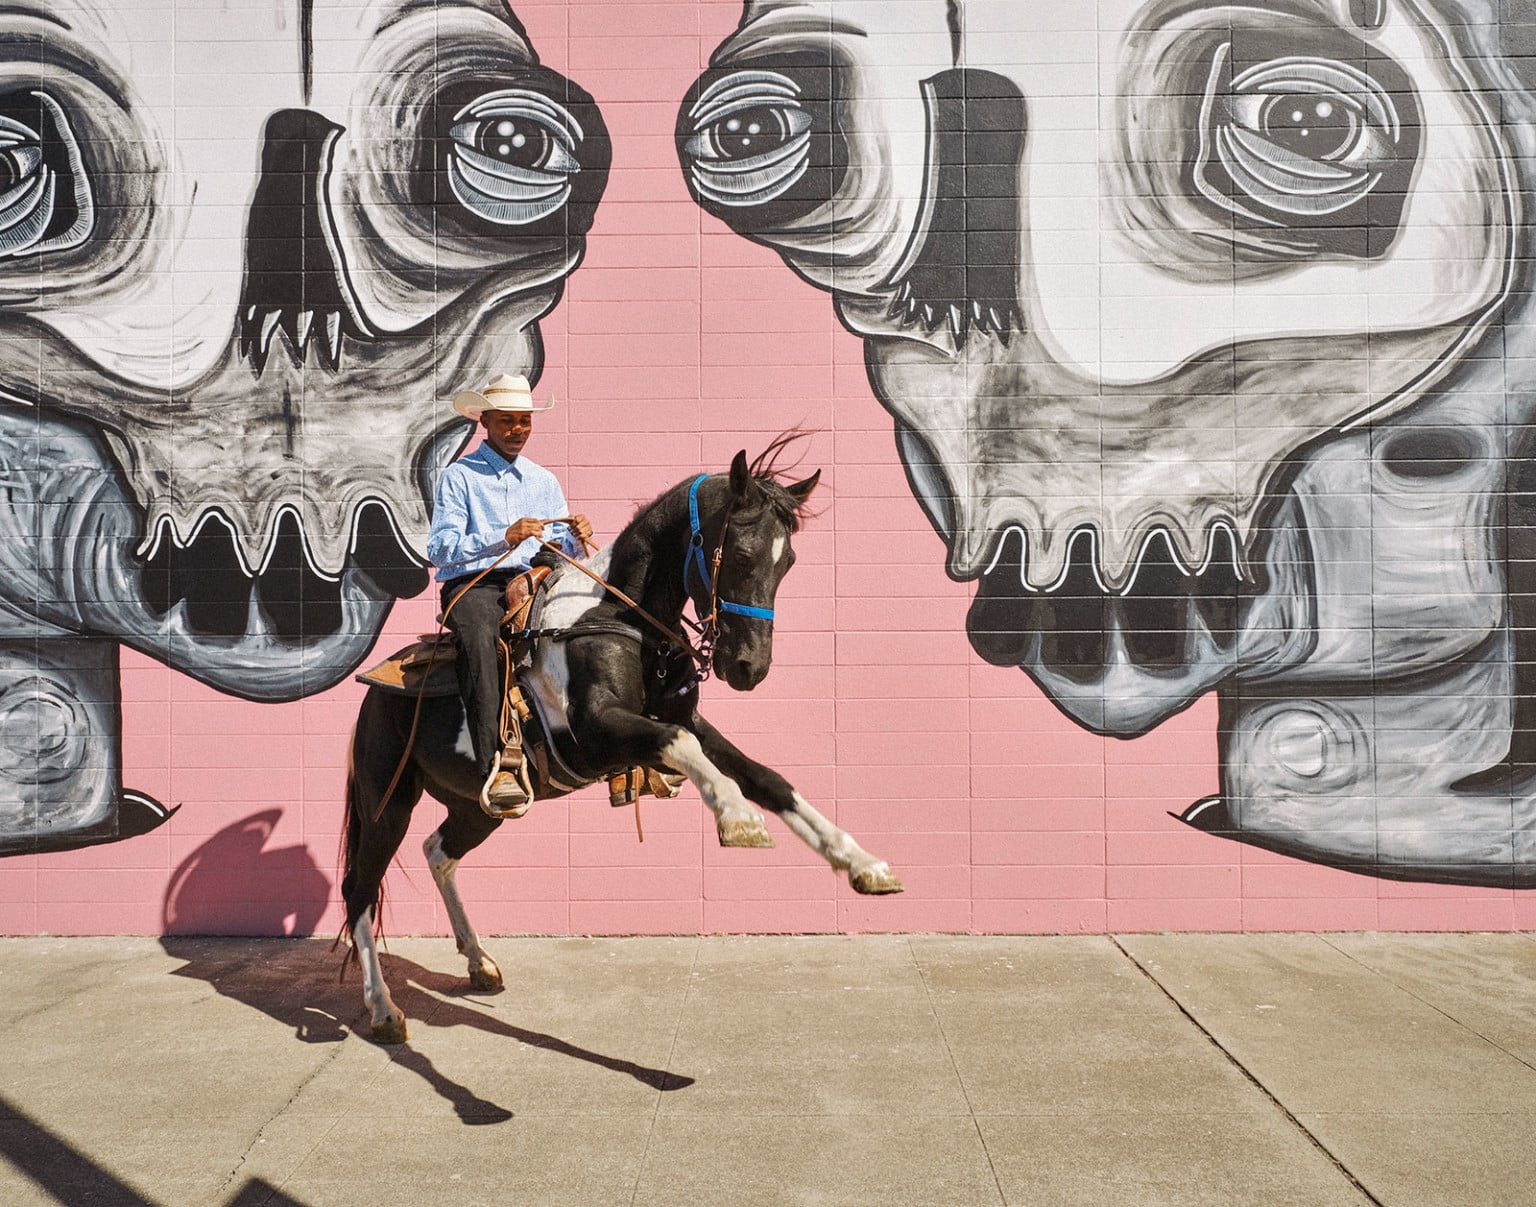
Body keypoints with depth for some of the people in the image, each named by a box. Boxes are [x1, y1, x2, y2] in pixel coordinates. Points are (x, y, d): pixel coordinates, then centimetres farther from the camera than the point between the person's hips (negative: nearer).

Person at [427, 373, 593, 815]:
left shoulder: (544, 481, 23)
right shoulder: (459, 476, 7)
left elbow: (559, 553, 18)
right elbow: (439, 549, -6)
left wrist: (575, 538, -6)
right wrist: (503, 538, -20)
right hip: (472, 583, -4)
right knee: (479, 636, -39)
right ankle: (497, 767, -48)